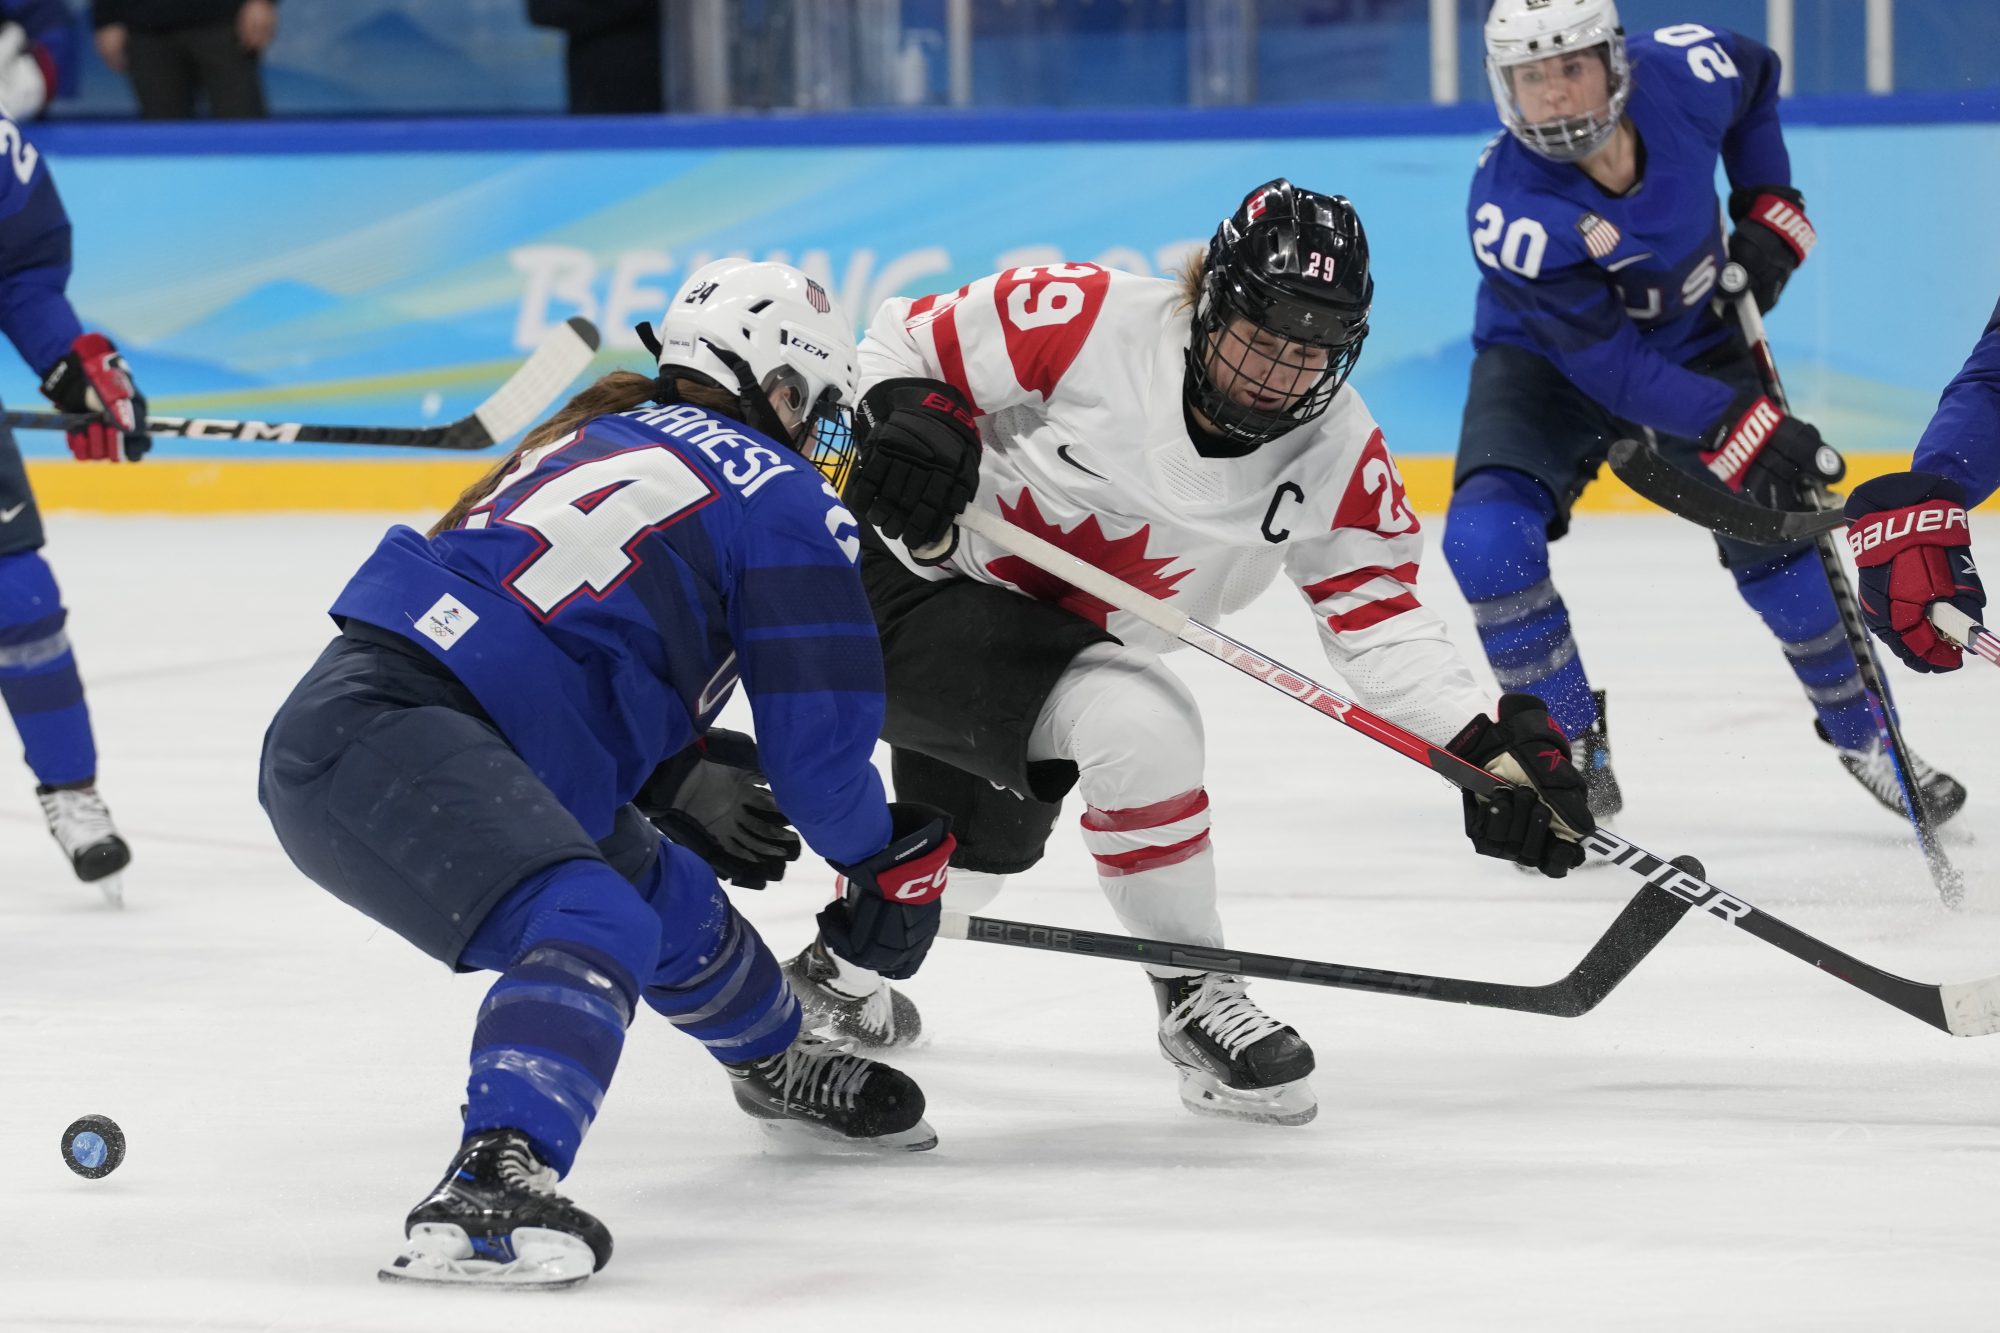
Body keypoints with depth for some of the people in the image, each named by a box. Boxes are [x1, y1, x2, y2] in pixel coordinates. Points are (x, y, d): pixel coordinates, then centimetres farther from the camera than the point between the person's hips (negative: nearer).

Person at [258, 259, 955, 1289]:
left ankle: (778, 1068, 56)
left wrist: (689, 784, 32)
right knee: (592, 926, -29)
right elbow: (818, 740, 3)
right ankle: (491, 1184, -51)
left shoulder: (602, 437, 26)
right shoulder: (783, 500, 2)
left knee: (669, 903, 28)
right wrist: (887, 862, 21)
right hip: (383, 740, -10)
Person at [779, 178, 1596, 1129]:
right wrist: (910, 418, -33)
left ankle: (837, 975, 50)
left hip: (1058, 640, 7)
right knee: (1141, 724, -27)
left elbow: (1380, 620, -9)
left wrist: (1489, 749, -22)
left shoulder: (1341, 458, -9)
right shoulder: (1085, 325, -24)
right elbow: (908, 338, -12)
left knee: (977, 846, 20)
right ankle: (1195, 998, -14)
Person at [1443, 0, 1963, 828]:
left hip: (1693, 339, 3)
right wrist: (1740, 427, -39)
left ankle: (1859, 730, 21)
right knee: (1486, 536, -24)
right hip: (1550, 359, -3)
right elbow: (1609, 366, -33)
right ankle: (1574, 752, -6)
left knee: (1773, 533, -2)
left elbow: (1755, 77, 3)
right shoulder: (1512, 210, -35)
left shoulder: (1680, 75, -25)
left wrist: (1769, 207, -3)